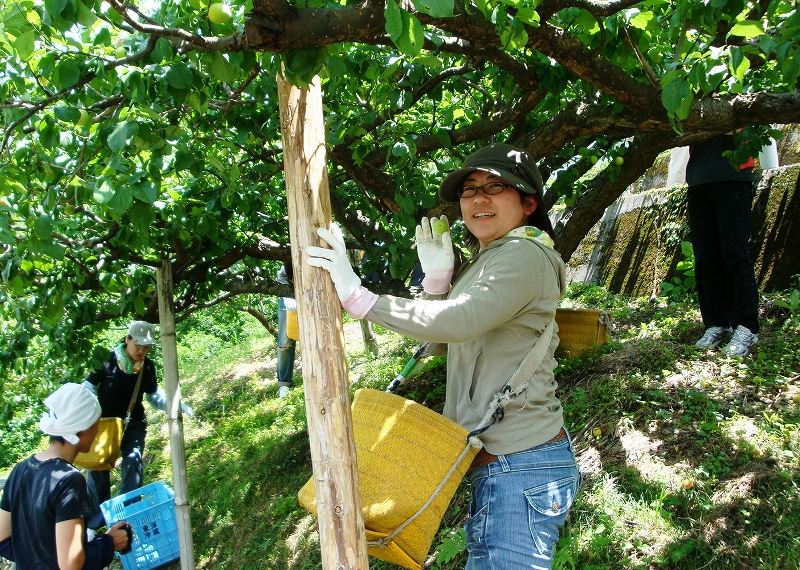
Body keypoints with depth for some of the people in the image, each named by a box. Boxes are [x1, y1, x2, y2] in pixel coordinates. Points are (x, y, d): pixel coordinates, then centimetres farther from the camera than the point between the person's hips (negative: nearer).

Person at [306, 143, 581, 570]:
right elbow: (443, 339, 18)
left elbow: (458, 321, -29)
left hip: (521, 466, -10)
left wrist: (357, 296, -27)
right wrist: (437, 278, 3)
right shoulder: (485, 262, 19)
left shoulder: (525, 254, -13)